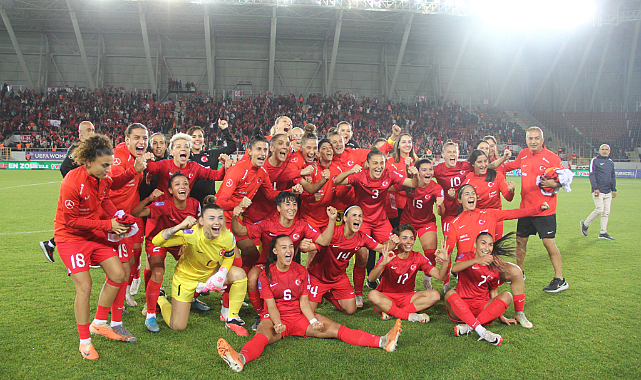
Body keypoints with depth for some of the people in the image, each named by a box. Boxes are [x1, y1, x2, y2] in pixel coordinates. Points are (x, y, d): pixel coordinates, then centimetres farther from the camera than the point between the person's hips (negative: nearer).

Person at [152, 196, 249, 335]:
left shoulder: (228, 238, -24)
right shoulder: (191, 234, -35)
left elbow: (228, 257, -1)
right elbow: (156, 241, -39)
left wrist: (222, 273, -21)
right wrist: (180, 226, -53)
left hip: (211, 273, 3)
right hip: (186, 277, -3)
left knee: (239, 274, -23)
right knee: (177, 326, 1)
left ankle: (232, 319, -4)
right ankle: (160, 299, 35)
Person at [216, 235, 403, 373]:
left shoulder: (301, 271, 6)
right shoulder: (266, 274, -2)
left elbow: (304, 302, 2)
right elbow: (271, 305, -7)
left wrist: (313, 320, -15)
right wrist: (278, 324, -26)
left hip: (299, 316, 3)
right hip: (275, 318, -3)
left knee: (334, 328, -15)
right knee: (263, 334, -36)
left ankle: (382, 342, -28)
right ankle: (240, 359, -68)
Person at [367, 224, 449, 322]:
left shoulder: (417, 258, -2)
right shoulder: (388, 256, -12)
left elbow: (440, 276, -6)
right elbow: (371, 279, -26)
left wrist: (445, 262, -26)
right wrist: (383, 264, -44)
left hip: (407, 297, 4)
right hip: (387, 298, -3)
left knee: (434, 295, -19)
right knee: (373, 295, -35)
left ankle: (392, 313, -22)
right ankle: (410, 316, -26)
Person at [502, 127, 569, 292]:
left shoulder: (552, 158, -10)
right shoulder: (523, 155, 7)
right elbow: (511, 165, 27)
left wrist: (554, 184, -24)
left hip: (545, 209, -6)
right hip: (525, 207, 6)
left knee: (548, 241, -7)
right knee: (520, 240, 13)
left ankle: (560, 280, 5)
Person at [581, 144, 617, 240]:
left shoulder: (611, 162, 18)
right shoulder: (595, 161, -1)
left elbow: (613, 177, 23)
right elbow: (592, 175, -8)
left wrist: (614, 189, 14)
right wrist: (595, 188, -17)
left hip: (608, 192, 6)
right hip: (598, 191, -6)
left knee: (606, 212, 3)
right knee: (599, 210, -12)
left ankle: (603, 232, 7)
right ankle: (585, 224, 8)